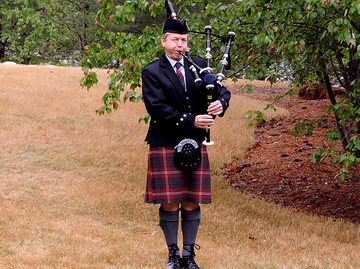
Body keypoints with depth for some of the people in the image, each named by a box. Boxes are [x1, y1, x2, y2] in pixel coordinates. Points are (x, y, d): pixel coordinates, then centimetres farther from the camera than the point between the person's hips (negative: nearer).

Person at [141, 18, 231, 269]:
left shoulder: (199, 65, 9)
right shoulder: (151, 72, -3)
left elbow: (223, 91, 6)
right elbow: (157, 107, -14)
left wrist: (220, 103, -19)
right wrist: (191, 121, -21)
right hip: (165, 146, -3)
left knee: (192, 204, 5)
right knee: (169, 204, 0)